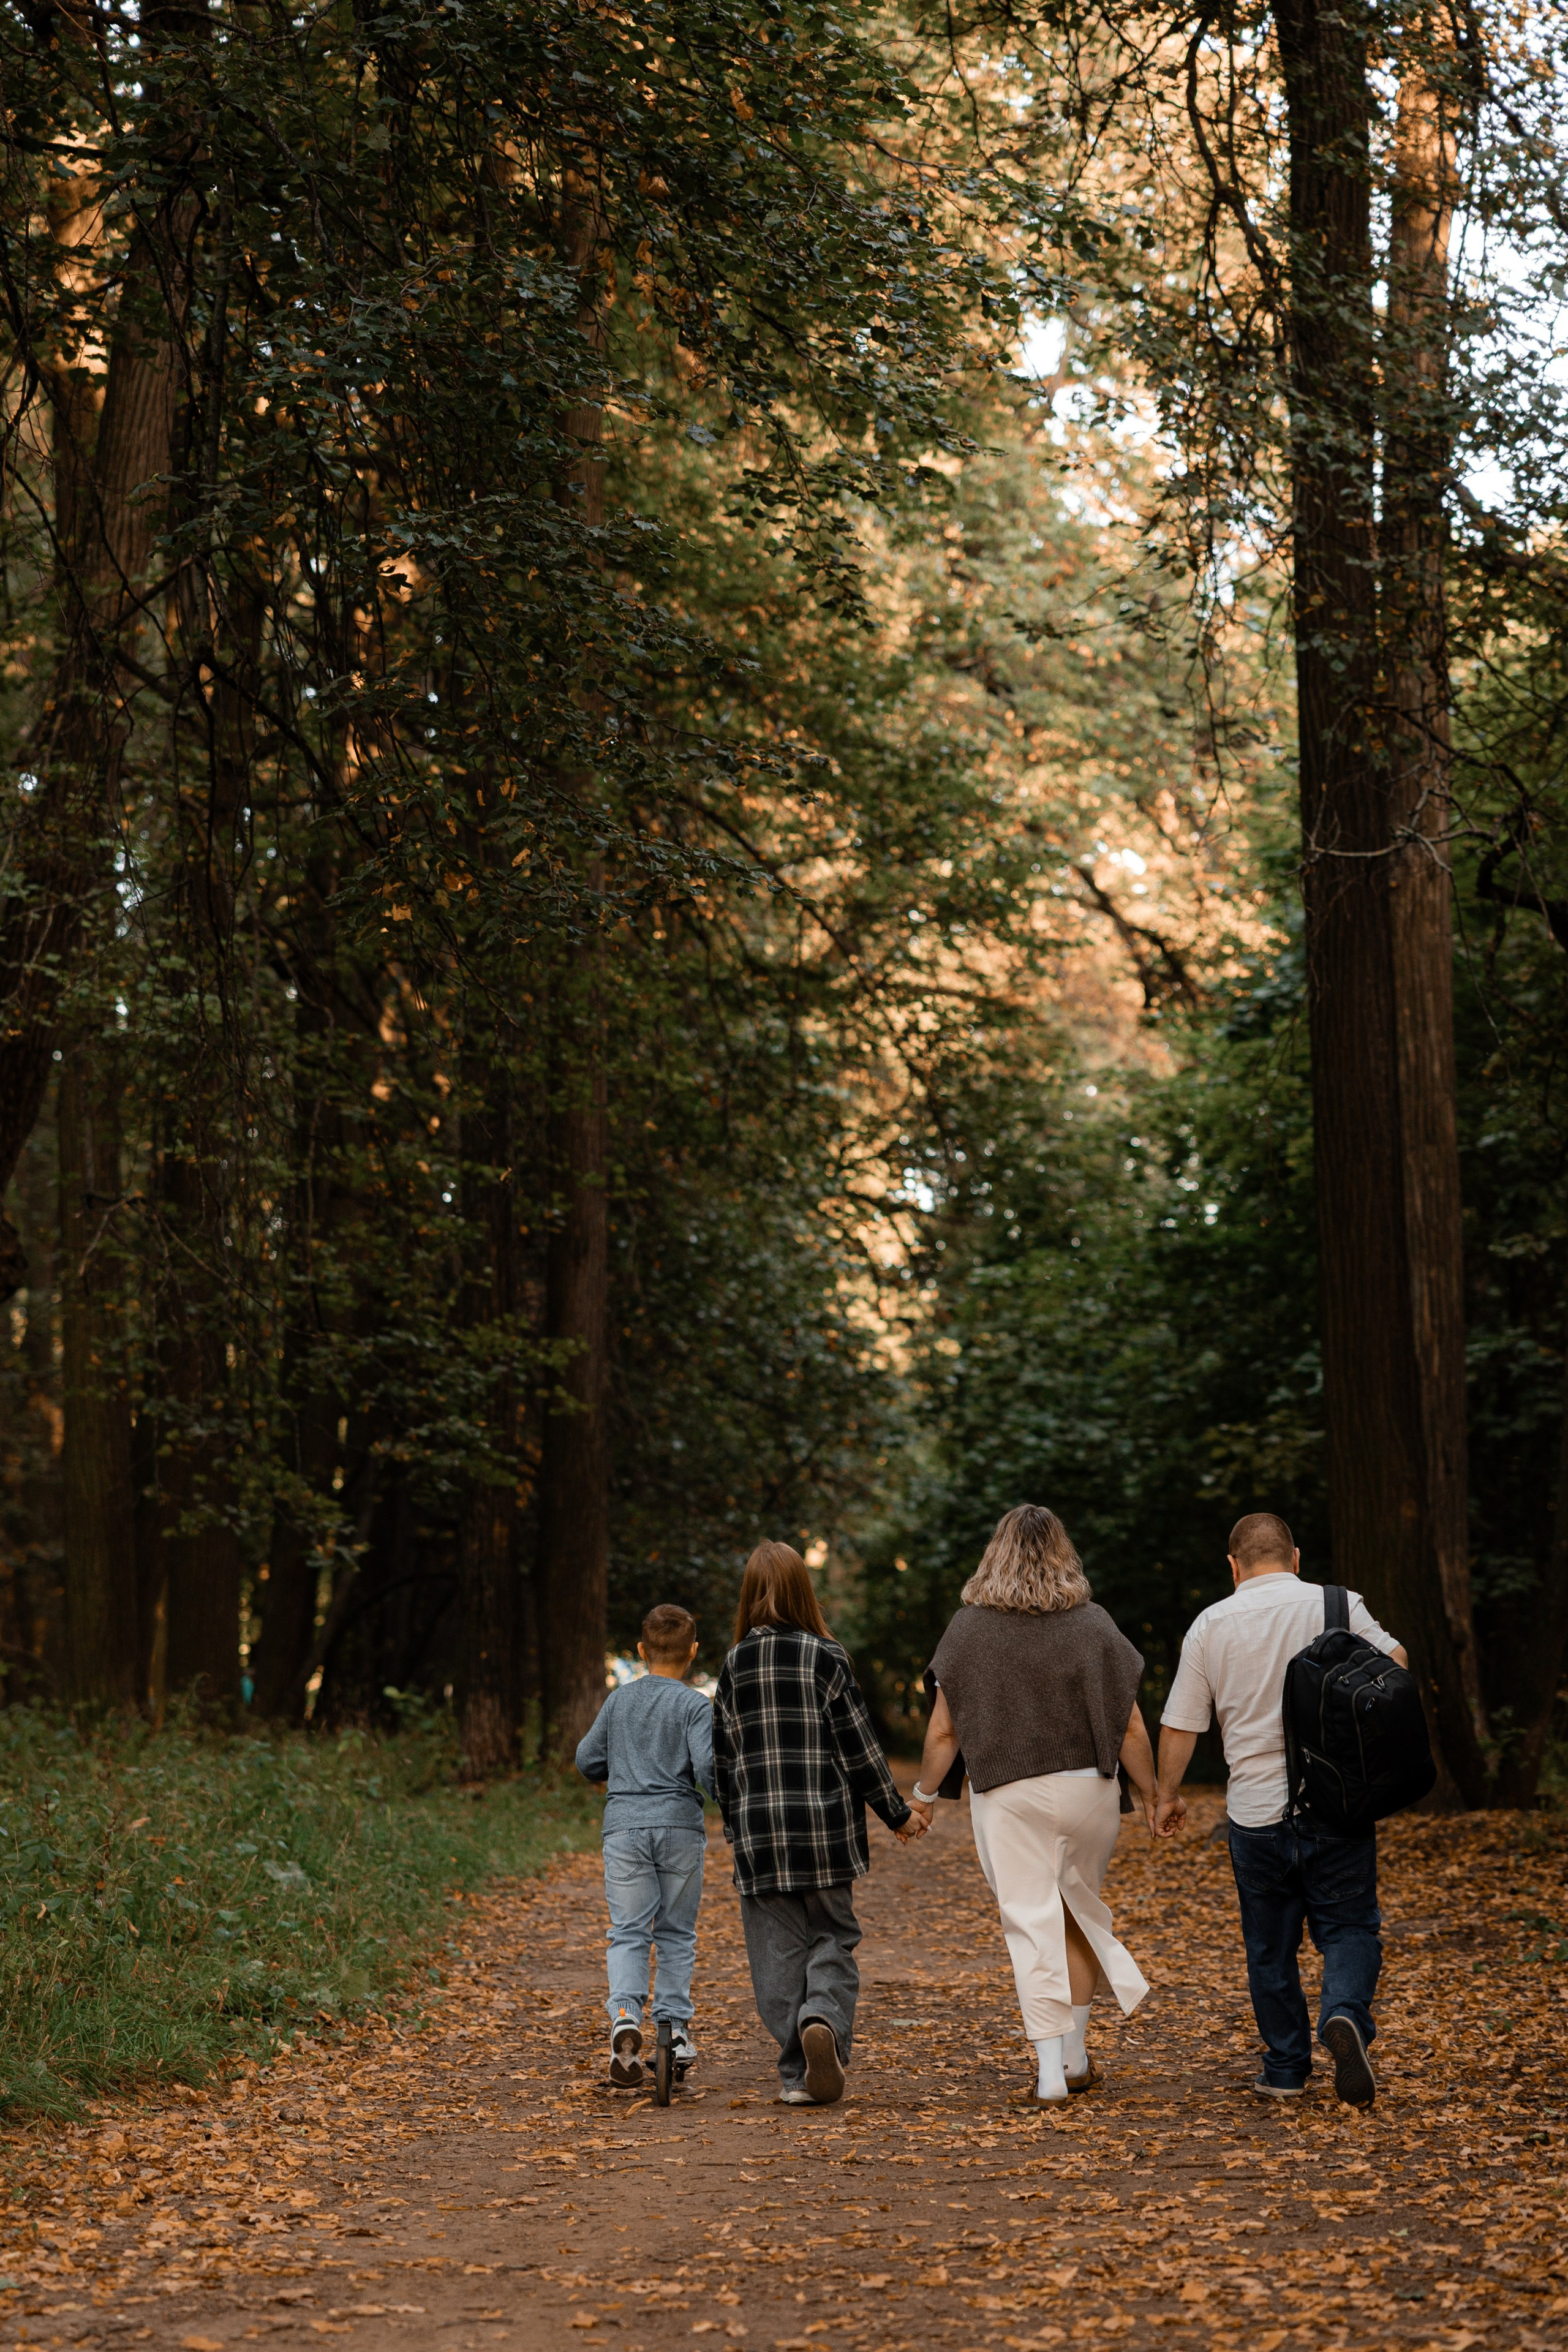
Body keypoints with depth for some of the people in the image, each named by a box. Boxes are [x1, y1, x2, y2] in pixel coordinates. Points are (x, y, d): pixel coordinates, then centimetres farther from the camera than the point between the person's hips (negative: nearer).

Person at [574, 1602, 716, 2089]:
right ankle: (675, 2026, 10)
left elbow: (587, 1762, 14)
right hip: (680, 1827, -2)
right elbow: (707, 1768, -14)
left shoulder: (618, 1701, 9)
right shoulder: (695, 1705, -4)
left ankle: (625, 2014, -21)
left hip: (624, 1827, 2)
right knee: (676, 1931, 11)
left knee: (628, 1931, 1)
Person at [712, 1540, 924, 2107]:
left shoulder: (734, 1667, 3)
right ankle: (824, 2019, -17)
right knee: (833, 1937, 10)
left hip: (759, 1828, 2)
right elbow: (858, 1746, -4)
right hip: (825, 1826, -2)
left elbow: (723, 1760, 7)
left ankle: (798, 2074, 4)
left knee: (779, 1952, 6)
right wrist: (897, 1813, 7)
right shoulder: (825, 1658, -5)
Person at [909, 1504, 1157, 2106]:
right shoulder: (1093, 1625, -1)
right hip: (1087, 1787, 2)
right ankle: (1076, 2055, 26)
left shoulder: (970, 1628, -3)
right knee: (1079, 1912, 18)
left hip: (1006, 1795, -2)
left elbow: (943, 1730, -1)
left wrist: (924, 1793, 12)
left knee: (1031, 1925, 1)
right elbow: (1131, 1729, -2)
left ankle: (1051, 2071, -5)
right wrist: (1149, 1794, 11)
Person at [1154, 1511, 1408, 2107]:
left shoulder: (1211, 1625, 1)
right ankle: (1345, 2015, -18)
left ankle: (1285, 2070, 18)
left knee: (1270, 1947, 14)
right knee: (1350, 1927, 9)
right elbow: (1395, 1667, -6)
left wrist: (1167, 1796, 16)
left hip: (1256, 1812, 1)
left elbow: (1178, 1726, 3)